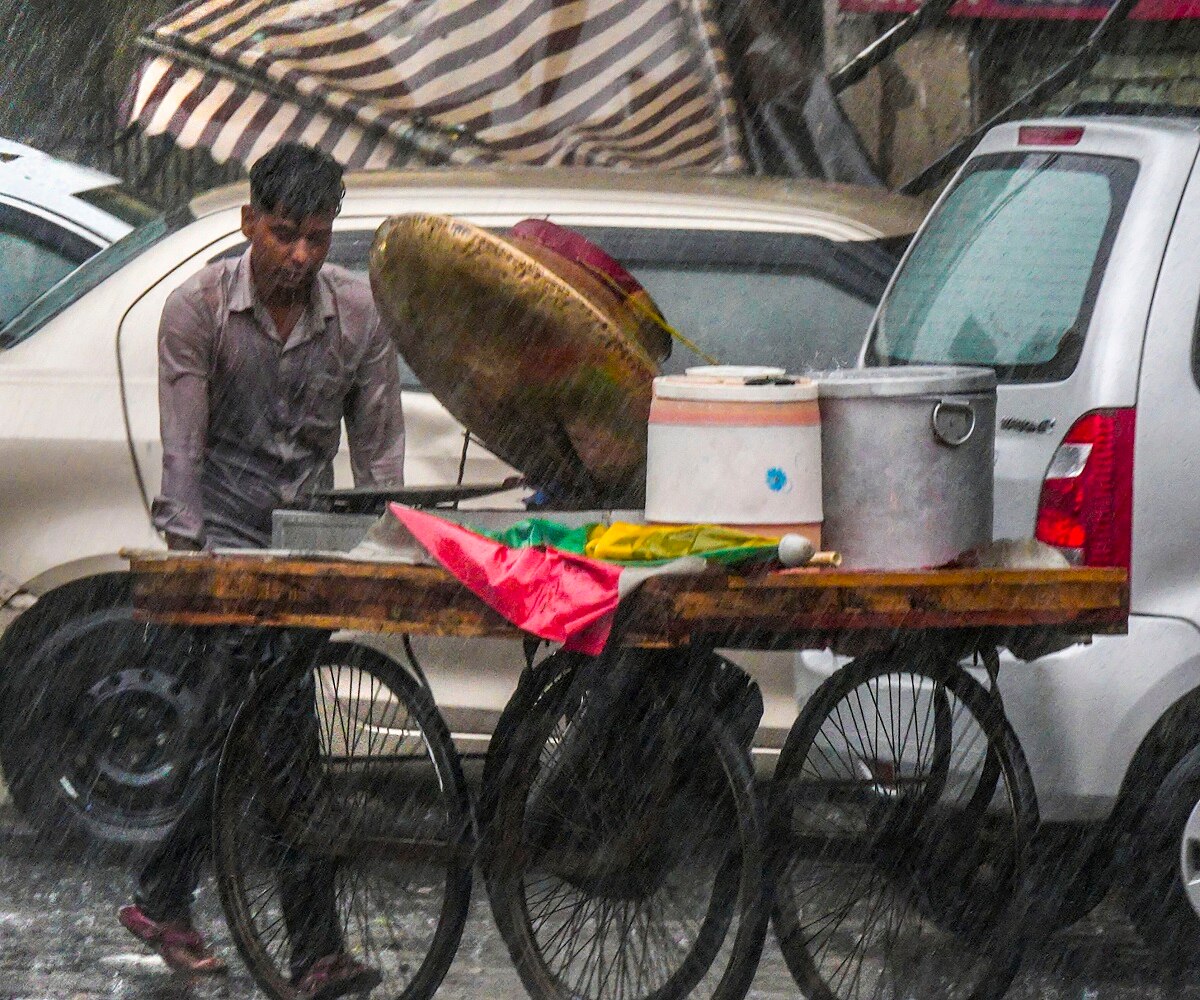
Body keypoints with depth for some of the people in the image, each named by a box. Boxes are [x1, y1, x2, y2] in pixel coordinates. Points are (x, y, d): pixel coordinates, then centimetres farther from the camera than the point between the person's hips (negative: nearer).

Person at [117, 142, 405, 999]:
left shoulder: (358, 315, -2)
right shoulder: (198, 309, -11)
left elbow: (379, 448, 3)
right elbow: (183, 450, -13)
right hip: (226, 538, -4)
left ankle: (164, 899, 21)